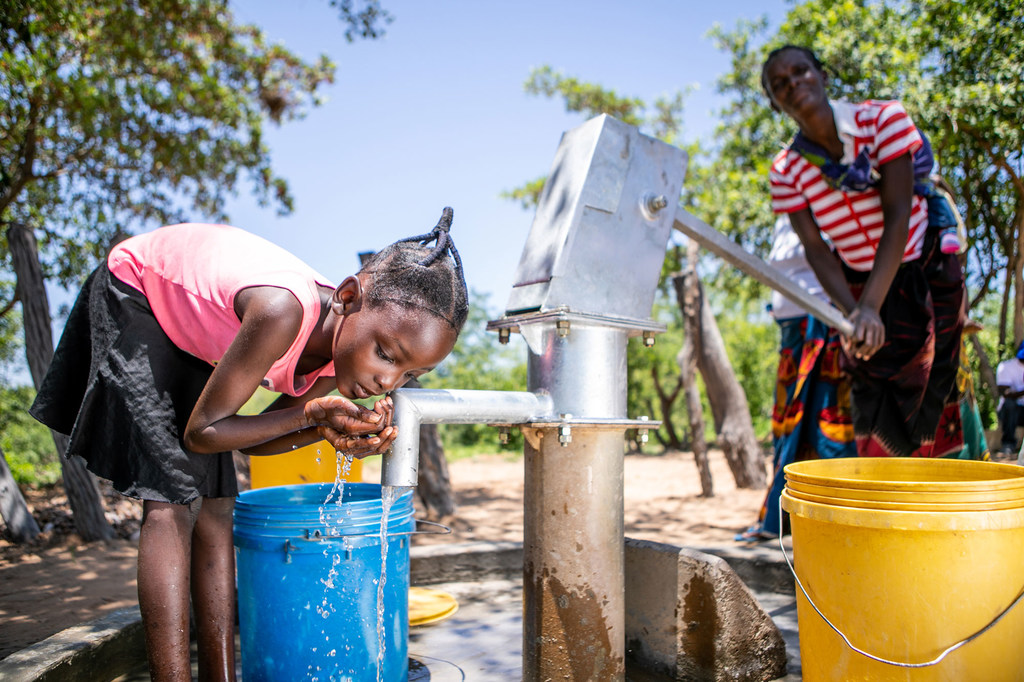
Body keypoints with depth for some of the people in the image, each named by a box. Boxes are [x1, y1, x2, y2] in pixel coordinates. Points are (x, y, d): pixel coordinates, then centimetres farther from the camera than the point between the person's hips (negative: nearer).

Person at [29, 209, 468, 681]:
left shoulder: (346, 344, -19)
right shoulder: (283, 311, -42)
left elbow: (251, 440, -8)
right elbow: (201, 433, -28)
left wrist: (328, 431, -25)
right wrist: (311, 413, -36)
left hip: (193, 326, 6)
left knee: (216, 509, 2)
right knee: (172, 502, -15)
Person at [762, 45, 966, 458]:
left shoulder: (882, 118, -15)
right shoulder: (786, 173, -9)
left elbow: (897, 217, -22)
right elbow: (817, 250, -13)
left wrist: (870, 306, -32)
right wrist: (853, 312, -31)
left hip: (926, 277, -1)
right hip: (858, 286, 1)